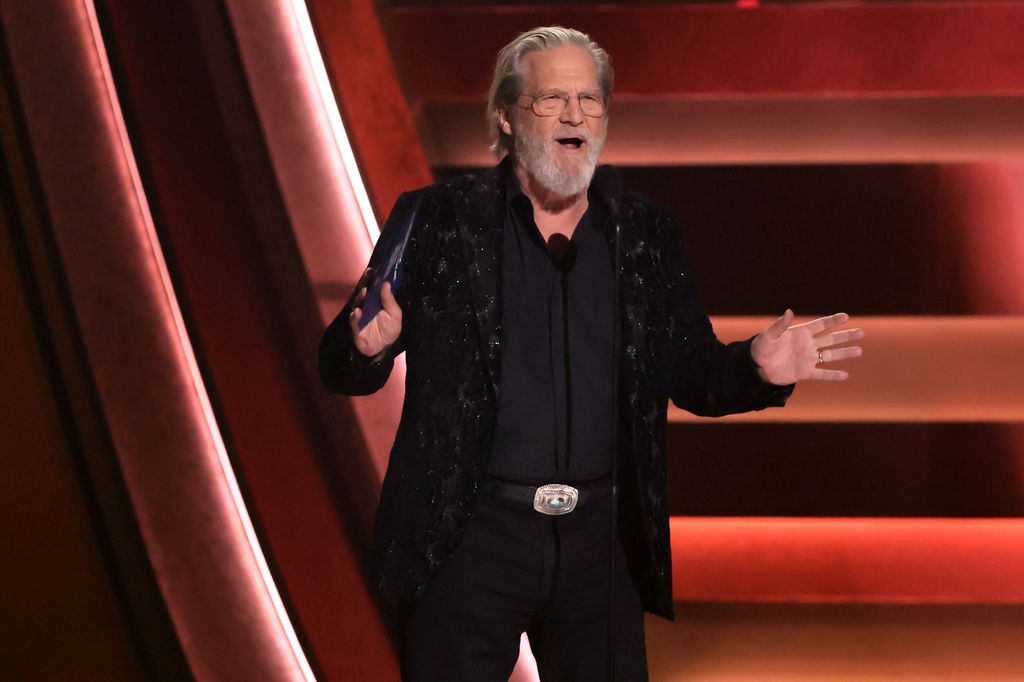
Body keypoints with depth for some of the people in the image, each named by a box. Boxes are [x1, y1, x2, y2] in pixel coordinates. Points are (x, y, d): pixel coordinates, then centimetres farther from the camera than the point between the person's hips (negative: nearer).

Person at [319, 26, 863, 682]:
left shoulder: (646, 233, 8)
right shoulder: (437, 220, -1)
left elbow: (690, 374, 13)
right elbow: (341, 368, -1)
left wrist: (757, 369, -8)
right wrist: (367, 345, -24)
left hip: (601, 537, 3)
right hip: (471, 535, -3)